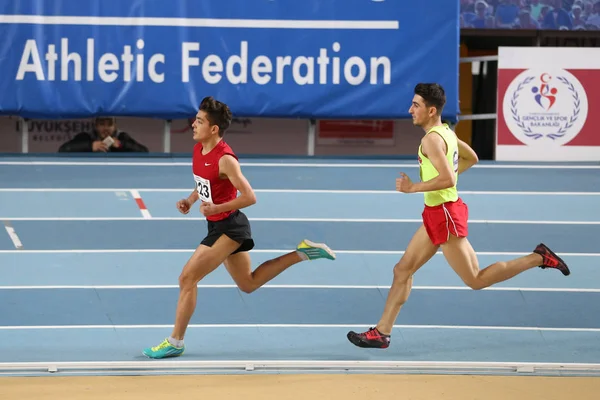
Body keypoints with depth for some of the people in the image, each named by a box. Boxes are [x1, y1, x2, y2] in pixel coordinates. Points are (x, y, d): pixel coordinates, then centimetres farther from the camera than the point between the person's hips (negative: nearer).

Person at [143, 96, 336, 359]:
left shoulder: (225, 159, -23)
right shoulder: (198, 149, 2)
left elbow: (249, 197, -21)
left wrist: (216, 208, -27)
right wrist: (190, 200, 3)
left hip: (228, 227, -10)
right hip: (221, 228, 10)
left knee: (188, 278, -10)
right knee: (248, 284, 21)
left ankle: (175, 342, 0)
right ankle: (302, 253, 24)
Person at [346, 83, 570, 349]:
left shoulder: (432, 139, -20)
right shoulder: (446, 132, 9)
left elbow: (448, 179, -30)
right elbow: (471, 158, 23)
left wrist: (413, 187, -21)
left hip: (444, 214, -10)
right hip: (435, 214, 10)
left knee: (476, 281, -1)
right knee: (403, 270, 9)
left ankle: (538, 258, 3)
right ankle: (382, 332, 13)